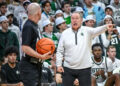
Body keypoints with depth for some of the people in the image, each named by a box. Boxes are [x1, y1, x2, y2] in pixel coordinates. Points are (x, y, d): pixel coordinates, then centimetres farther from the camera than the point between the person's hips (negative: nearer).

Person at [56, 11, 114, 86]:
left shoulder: (87, 31, 0)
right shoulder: (65, 33, 5)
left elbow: (97, 31, -21)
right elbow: (60, 51, 8)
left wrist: (105, 27, -42)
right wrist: (59, 65, -1)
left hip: (84, 68, -1)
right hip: (68, 68, 1)